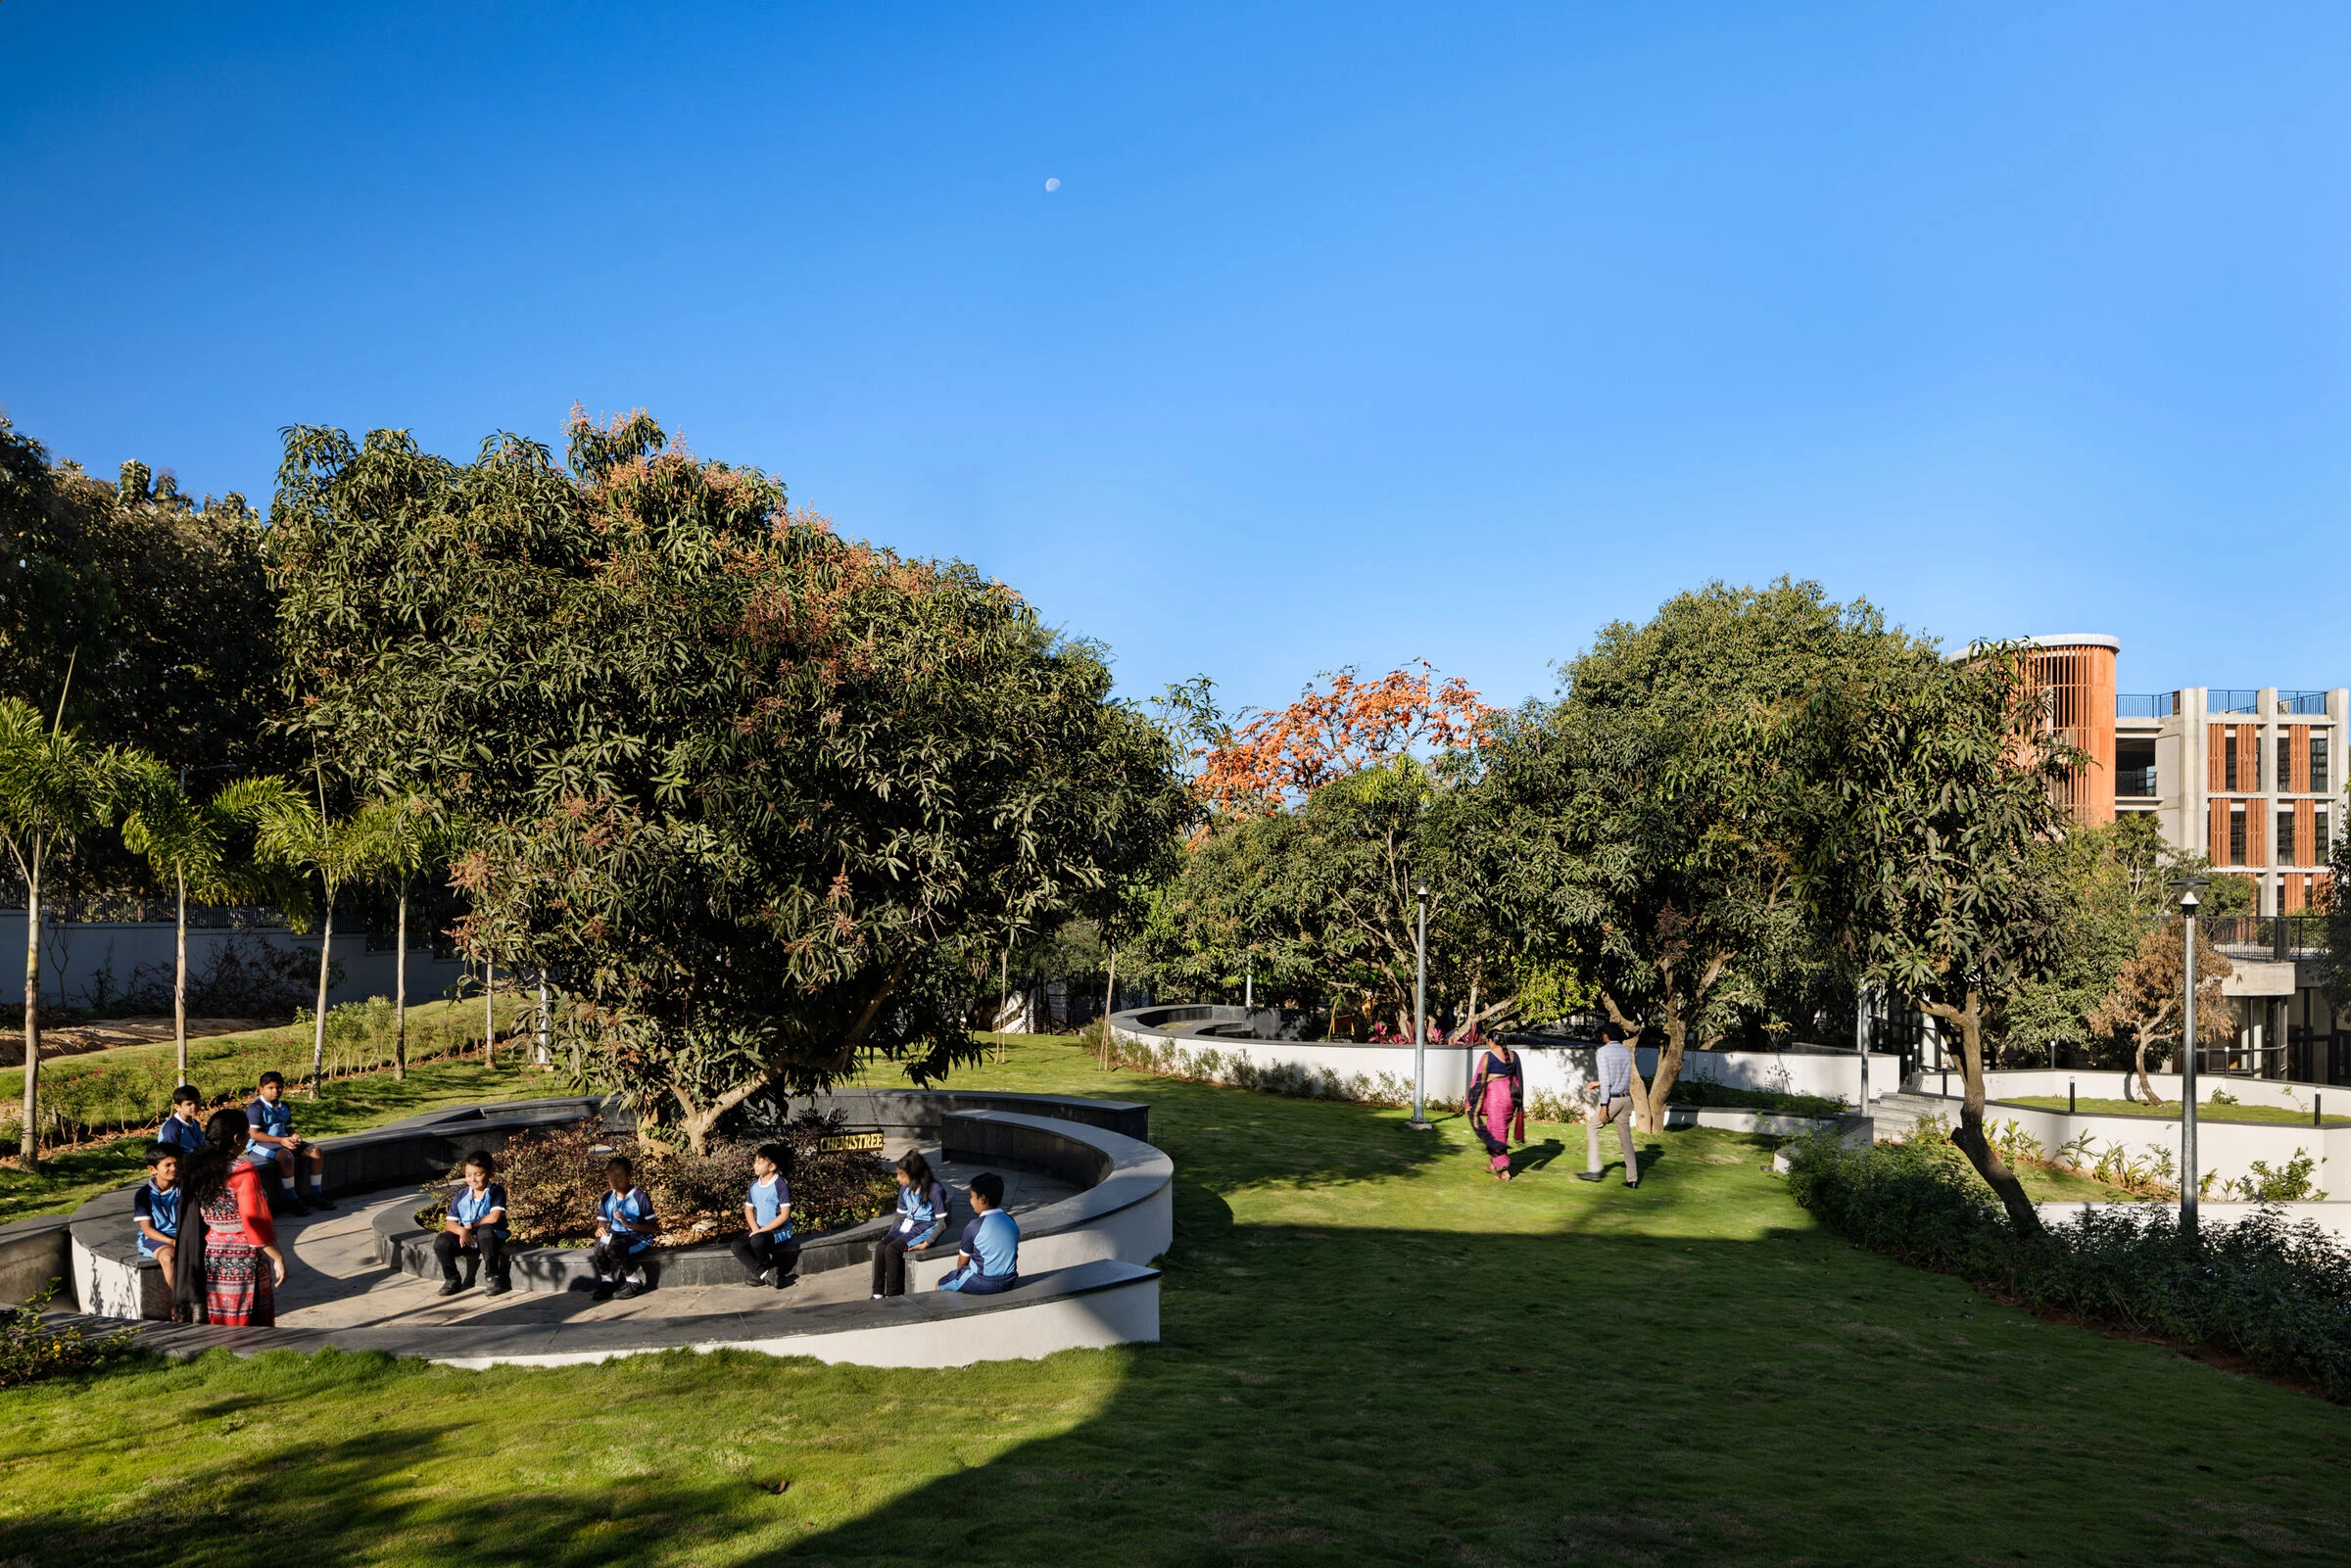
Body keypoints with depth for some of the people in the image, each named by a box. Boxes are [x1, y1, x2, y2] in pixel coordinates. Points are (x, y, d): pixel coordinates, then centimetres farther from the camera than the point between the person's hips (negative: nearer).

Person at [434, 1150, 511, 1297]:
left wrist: (470, 1226, -15)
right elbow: (449, 1223, -1)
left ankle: (494, 1277, -24)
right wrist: (461, 1231, -23)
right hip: (466, 1240, 4)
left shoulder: (496, 1192, -8)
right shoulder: (461, 1195, 4)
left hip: (492, 1239, -4)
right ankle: (451, 1279, 4)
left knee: (485, 1230, -39)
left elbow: (494, 1217, -23)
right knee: (441, 1242, -22)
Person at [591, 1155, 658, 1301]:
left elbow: (653, 1228, -10)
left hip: (639, 1238, -5)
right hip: (615, 1237, 5)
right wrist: (600, 1231, -14)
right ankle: (606, 1282, -8)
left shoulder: (640, 1197, -8)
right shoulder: (606, 1199, 10)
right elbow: (601, 1225, 12)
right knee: (600, 1244, -30)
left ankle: (637, 1282, -12)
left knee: (614, 1247, -35)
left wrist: (628, 1224, -24)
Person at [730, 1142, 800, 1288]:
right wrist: (755, 1229, -7)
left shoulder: (780, 1185, -12)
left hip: (779, 1231, -7)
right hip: (759, 1230, 7)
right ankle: (765, 1274, -20)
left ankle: (762, 1275, -10)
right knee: (737, 1246, -17)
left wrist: (762, 1230, -17)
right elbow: (749, 1209, 12)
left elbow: (785, 1214, -15)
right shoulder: (754, 1185, 9)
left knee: (757, 1240, -35)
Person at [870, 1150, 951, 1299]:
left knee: (892, 1249, -28)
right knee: (880, 1247, -21)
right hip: (907, 1225, 7)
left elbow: (942, 1223, -13)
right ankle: (878, 1294, -18)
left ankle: (893, 1295, -20)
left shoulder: (934, 1189, -15)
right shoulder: (905, 1188, 7)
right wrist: (890, 1235, 5)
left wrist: (926, 1243, -21)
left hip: (925, 1227, -7)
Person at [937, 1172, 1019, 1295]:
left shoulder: (974, 1226, -16)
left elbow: (962, 1262, -5)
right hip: (1009, 1282, 7)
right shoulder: (1012, 1222, 1)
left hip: (983, 1284, -7)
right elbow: (1014, 1255, 11)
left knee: (940, 1285, 15)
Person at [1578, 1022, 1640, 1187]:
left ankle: (1594, 1170, 8)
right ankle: (1632, 1178, 9)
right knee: (1626, 1138, 11)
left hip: (1611, 1099, -6)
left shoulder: (1603, 1051, -10)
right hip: (1626, 1098, 6)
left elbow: (1605, 1079, -16)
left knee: (1592, 1129, 12)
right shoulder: (1626, 1051, 9)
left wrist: (1603, 1105, -17)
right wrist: (1597, 1083, 28)